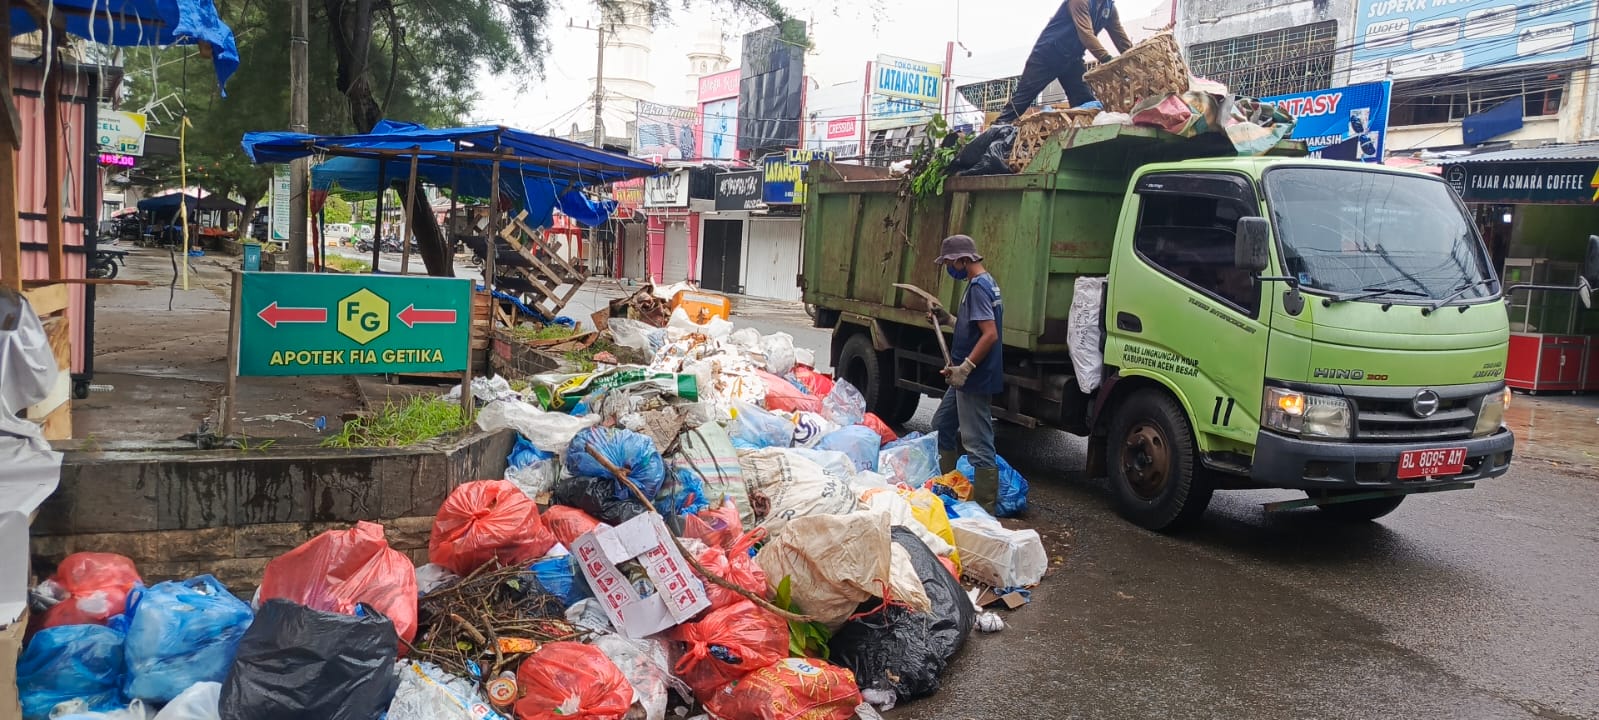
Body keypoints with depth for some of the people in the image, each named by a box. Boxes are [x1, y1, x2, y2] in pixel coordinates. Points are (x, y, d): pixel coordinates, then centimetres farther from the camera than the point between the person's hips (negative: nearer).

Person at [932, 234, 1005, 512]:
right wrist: (949, 319, 15)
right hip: (966, 380, 11)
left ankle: (986, 508, -2)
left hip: (975, 380, -11)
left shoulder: (978, 287, -17)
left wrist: (965, 367, -25)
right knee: (942, 425, 21)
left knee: (978, 443, -7)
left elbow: (990, 334, -25)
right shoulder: (986, 282, 14)